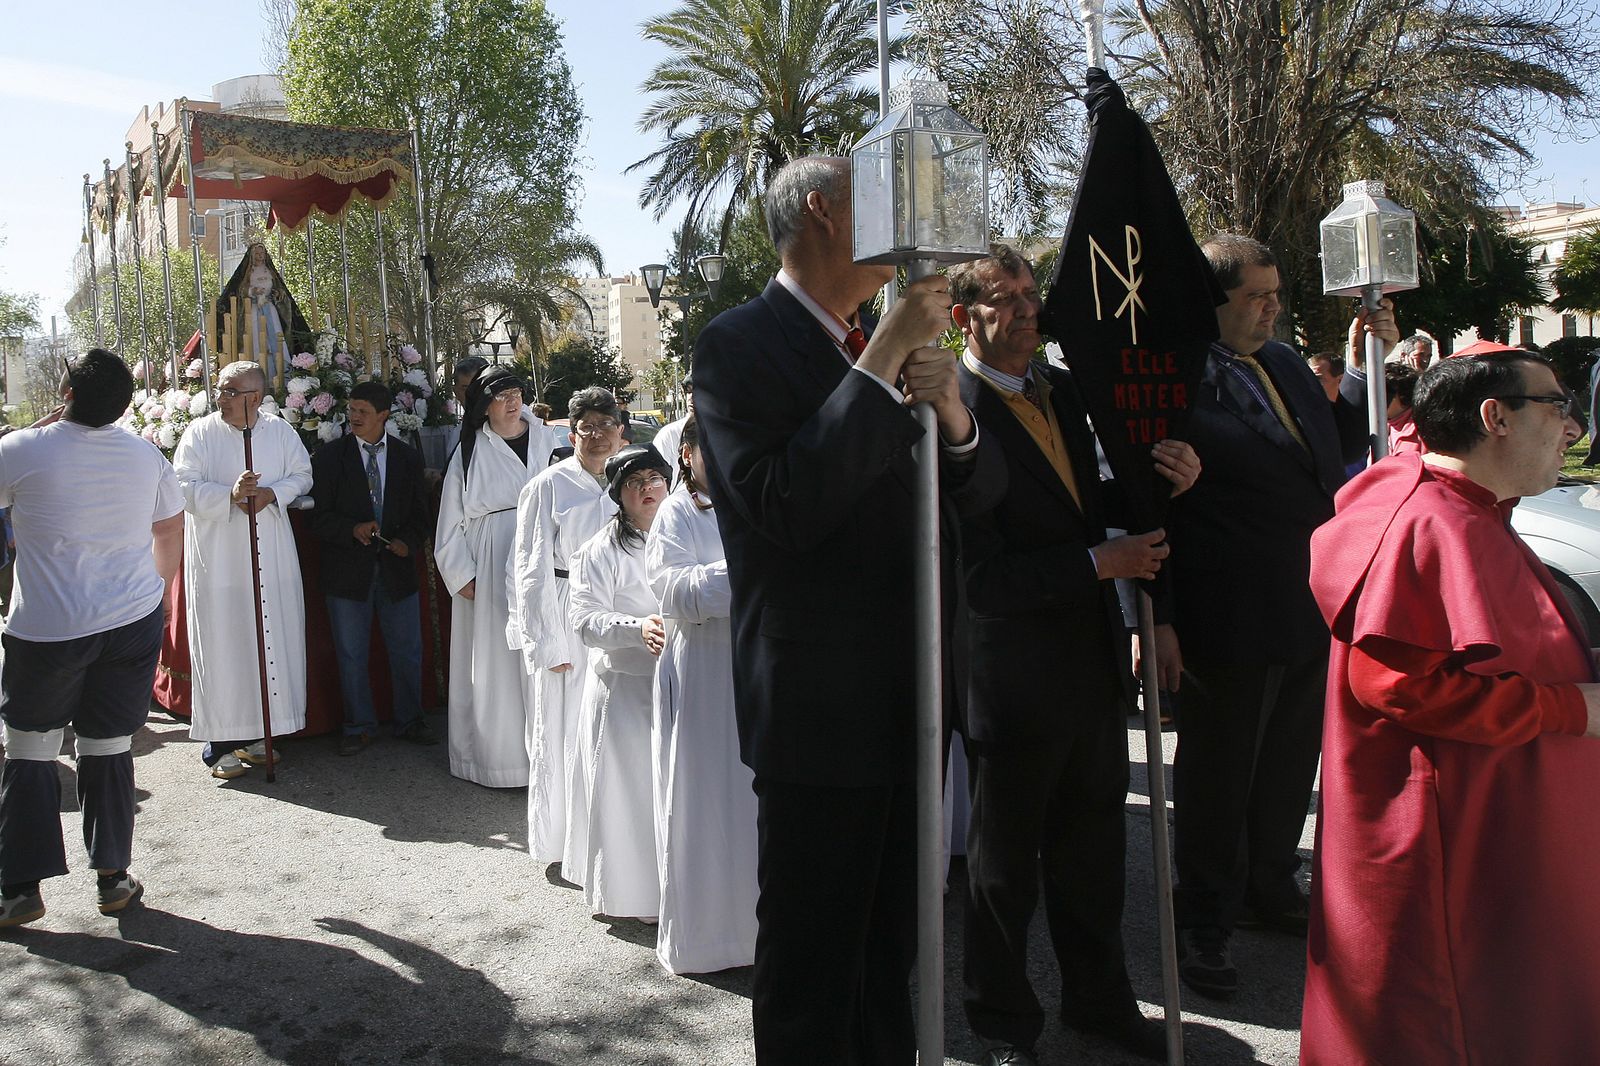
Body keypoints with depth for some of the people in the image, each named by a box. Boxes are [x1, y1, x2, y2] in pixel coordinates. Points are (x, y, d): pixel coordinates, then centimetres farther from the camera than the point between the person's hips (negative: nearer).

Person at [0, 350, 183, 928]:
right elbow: (171, 533, 13)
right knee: (109, 750, 10)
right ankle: (113, 877, 17)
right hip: (133, 622, 3)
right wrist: (157, 590, 27)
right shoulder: (145, 454, 2)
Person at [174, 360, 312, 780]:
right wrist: (229, 495, -22)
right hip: (216, 555, -3)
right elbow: (184, 486, -7)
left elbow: (302, 475, 9)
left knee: (271, 639, 5)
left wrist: (272, 493, -10)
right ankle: (222, 740, 6)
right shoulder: (200, 433, -1)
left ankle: (258, 733, 17)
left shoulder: (281, 431, 5)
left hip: (271, 556, 3)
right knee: (221, 645, -1)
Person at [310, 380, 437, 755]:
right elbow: (318, 516, -4)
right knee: (351, 655, 8)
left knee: (407, 651, 10)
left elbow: (420, 512, 9)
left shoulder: (407, 456, 5)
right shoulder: (329, 456, -1)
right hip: (349, 569, -1)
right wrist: (353, 530, -21)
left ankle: (409, 721, 26)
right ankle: (360, 727, 22)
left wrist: (409, 542, -10)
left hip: (396, 567, 1)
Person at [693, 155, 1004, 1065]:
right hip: (821, 705, -7)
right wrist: (883, 364, -24)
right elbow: (784, 509, -27)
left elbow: (981, 490, 7)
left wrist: (952, 413, -14)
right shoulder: (740, 344, -13)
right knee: (812, 959, 8)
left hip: (911, 697, 7)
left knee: (893, 940, 23)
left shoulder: (890, 340, 9)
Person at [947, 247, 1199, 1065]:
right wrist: (1099, 563, -20)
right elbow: (982, 580, -23)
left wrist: (1166, 476, -8)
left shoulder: (1064, 390, 6)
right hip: (1014, 679, -7)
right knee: (1005, 859, 13)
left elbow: (1097, 498, 13)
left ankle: (1099, 998, 43)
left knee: (1092, 844, 22)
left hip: (1093, 661, 7)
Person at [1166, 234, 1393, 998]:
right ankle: (1203, 925, 25)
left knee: (1289, 765, 22)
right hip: (1232, 621, -8)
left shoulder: (1283, 361, 11)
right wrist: (1160, 620, -22)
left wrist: (1363, 367, 9)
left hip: (1311, 612, 8)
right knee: (1217, 778, 8)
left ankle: (1272, 887, 43)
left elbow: (1340, 448, 23)